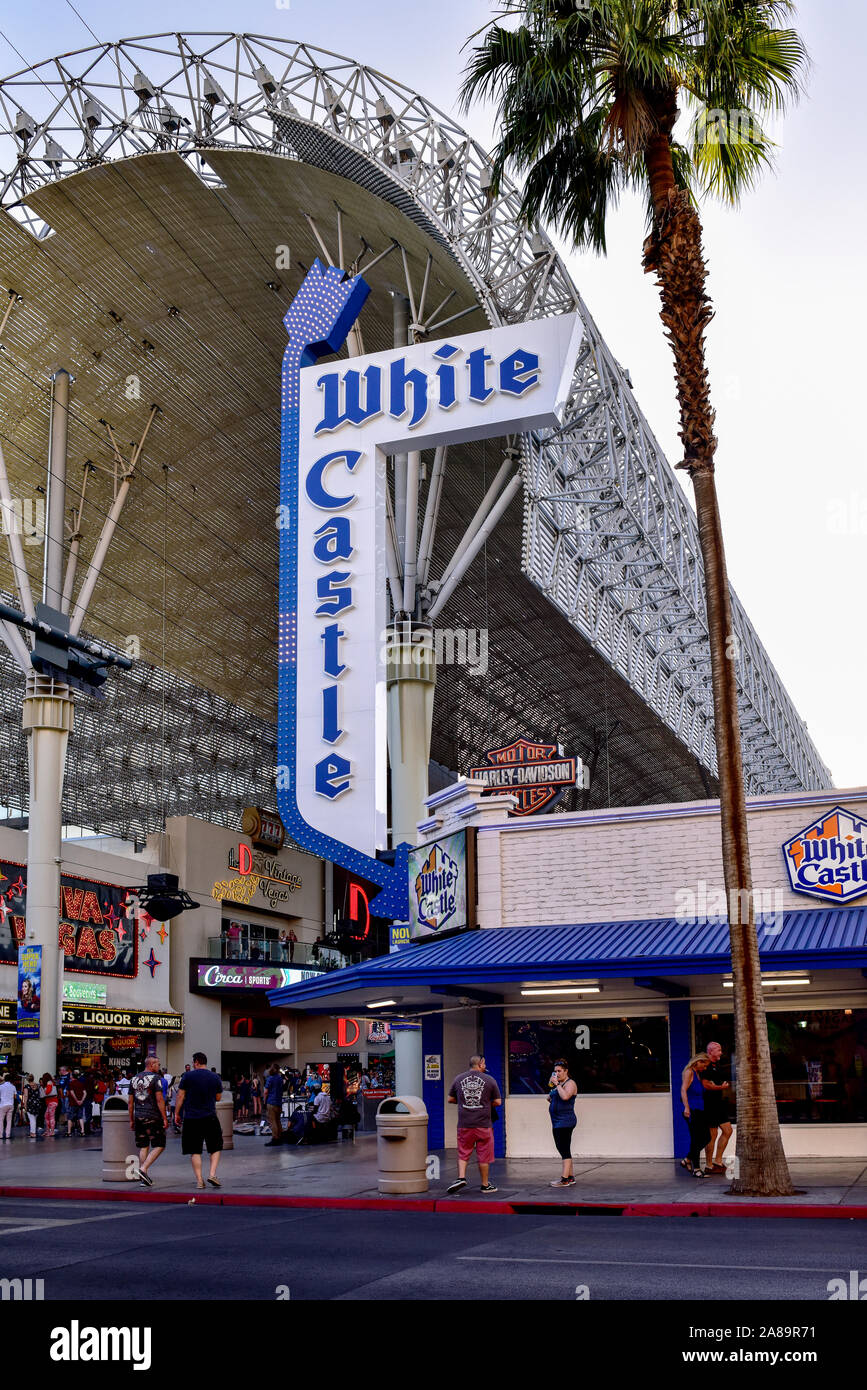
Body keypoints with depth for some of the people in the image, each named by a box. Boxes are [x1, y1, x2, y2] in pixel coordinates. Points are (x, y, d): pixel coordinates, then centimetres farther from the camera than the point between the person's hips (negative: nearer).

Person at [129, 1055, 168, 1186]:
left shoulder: (135, 1079, 13)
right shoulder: (155, 1078, -6)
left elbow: (131, 1102, 15)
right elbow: (159, 1099, -13)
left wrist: (131, 1120, 20)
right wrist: (164, 1118, -10)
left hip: (139, 1117, 6)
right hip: (153, 1117, -6)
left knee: (143, 1147, 12)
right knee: (159, 1146, 1)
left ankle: (144, 1177, 11)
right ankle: (143, 1169, -12)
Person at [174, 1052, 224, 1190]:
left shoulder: (187, 1076, -1)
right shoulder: (215, 1077, 5)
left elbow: (180, 1096, -1)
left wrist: (177, 1114, 8)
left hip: (191, 1119, -1)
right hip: (210, 1118, 1)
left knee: (195, 1151, 5)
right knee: (215, 1148, 14)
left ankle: (199, 1181, 2)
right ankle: (212, 1174, -2)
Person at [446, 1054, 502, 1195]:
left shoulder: (458, 1079, 6)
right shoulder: (489, 1080, -1)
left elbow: (450, 1100, 12)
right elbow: (498, 1102, 1)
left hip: (464, 1124, 2)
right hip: (483, 1124, -2)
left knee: (463, 1153, 12)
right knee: (484, 1156, 7)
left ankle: (461, 1177, -5)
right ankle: (485, 1184, 15)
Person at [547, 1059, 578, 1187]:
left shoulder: (570, 1083, -10)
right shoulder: (559, 1084, 19)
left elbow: (565, 1096, -28)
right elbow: (553, 1098, 31)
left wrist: (557, 1084, -20)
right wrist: (550, 1099, 11)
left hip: (565, 1121, -10)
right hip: (557, 1122, 10)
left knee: (564, 1150, -11)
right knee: (561, 1149, 13)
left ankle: (565, 1179, -13)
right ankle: (570, 1177, 20)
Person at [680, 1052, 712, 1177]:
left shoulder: (698, 1074, 18)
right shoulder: (689, 1072, -6)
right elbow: (683, 1090, -16)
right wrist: (686, 1107, -24)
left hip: (700, 1111, 9)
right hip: (691, 1111, -9)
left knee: (705, 1138, 7)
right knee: (696, 1139, -7)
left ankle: (687, 1160, 20)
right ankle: (696, 1169, -2)